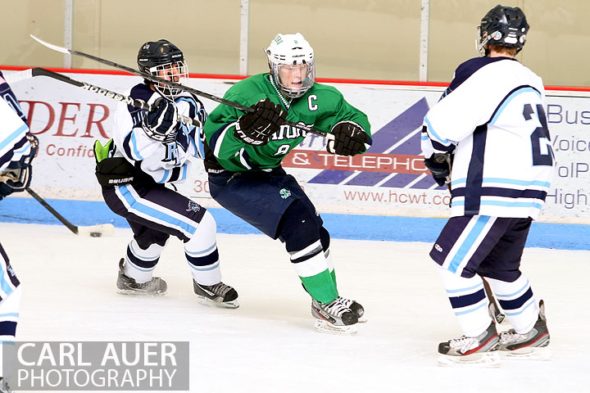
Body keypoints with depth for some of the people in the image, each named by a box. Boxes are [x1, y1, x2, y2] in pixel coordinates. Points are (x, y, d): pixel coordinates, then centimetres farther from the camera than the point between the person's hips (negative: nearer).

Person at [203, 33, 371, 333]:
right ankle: (327, 305, -16)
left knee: (316, 231, 10)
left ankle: (327, 303, 32)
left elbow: (352, 116, -1)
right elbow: (215, 138, -30)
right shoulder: (248, 93, -27)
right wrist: (245, 129, -49)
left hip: (270, 172, 8)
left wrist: (348, 132, -24)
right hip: (230, 176, -8)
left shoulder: (317, 98, -9)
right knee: (298, 223, -23)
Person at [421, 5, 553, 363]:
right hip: (526, 194, 9)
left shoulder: (486, 73, -12)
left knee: (453, 260, -4)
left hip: (496, 191, -9)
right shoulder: (530, 81, 17)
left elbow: (443, 122, -15)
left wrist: (436, 157, 5)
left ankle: (480, 338, -3)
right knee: (500, 265, 23)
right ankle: (532, 330, 33)